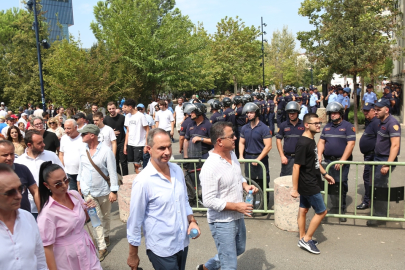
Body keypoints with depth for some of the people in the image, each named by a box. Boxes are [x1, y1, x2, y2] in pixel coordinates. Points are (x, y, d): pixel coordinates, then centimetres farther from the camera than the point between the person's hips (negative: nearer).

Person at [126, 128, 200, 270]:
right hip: (161, 249, -6)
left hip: (183, 243, 6)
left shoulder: (177, 170, -2)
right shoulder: (143, 181, -21)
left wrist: (192, 221, -2)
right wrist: (133, 256, -6)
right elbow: (135, 220, -14)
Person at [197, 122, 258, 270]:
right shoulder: (210, 167, -26)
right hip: (222, 223, -9)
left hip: (238, 218, 9)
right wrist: (236, 206, -23)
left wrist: (245, 185, -4)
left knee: (239, 249, 29)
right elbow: (209, 201, -25)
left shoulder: (232, 155, -1)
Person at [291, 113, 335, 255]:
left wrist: (325, 174, 21)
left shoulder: (311, 140, 7)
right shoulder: (303, 144, -24)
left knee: (303, 209, 16)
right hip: (308, 185, -9)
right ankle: (306, 240, 12)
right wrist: (294, 188, -22)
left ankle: (303, 238, 29)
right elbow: (296, 166, -24)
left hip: (311, 183, 9)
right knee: (322, 211, 1)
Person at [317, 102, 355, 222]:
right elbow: (321, 141, 14)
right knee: (331, 184, 8)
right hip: (328, 161, 5)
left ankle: (342, 210, 7)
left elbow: (351, 144, -11)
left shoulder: (348, 126, -3)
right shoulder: (327, 127, 14)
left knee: (341, 185, -4)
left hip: (342, 161, -5)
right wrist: (319, 155, -2)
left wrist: (342, 160, -16)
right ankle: (335, 207, 20)